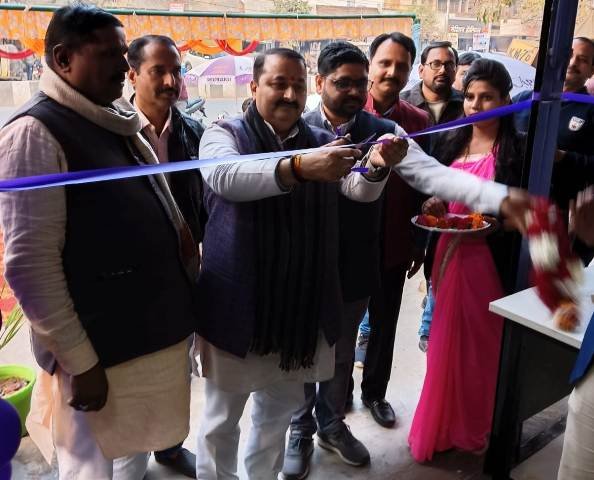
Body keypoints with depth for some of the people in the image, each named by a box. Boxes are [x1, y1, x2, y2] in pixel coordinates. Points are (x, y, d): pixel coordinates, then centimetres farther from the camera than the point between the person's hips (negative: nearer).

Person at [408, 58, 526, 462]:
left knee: (482, 345, 8)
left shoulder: (518, 149, -7)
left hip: (492, 260, -4)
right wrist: (434, 207, -4)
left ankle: (473, 428, 30)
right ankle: (442, 426, 31)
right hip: (450, 254, 4)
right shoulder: (452, 143, 8)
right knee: (447, 343, 13)